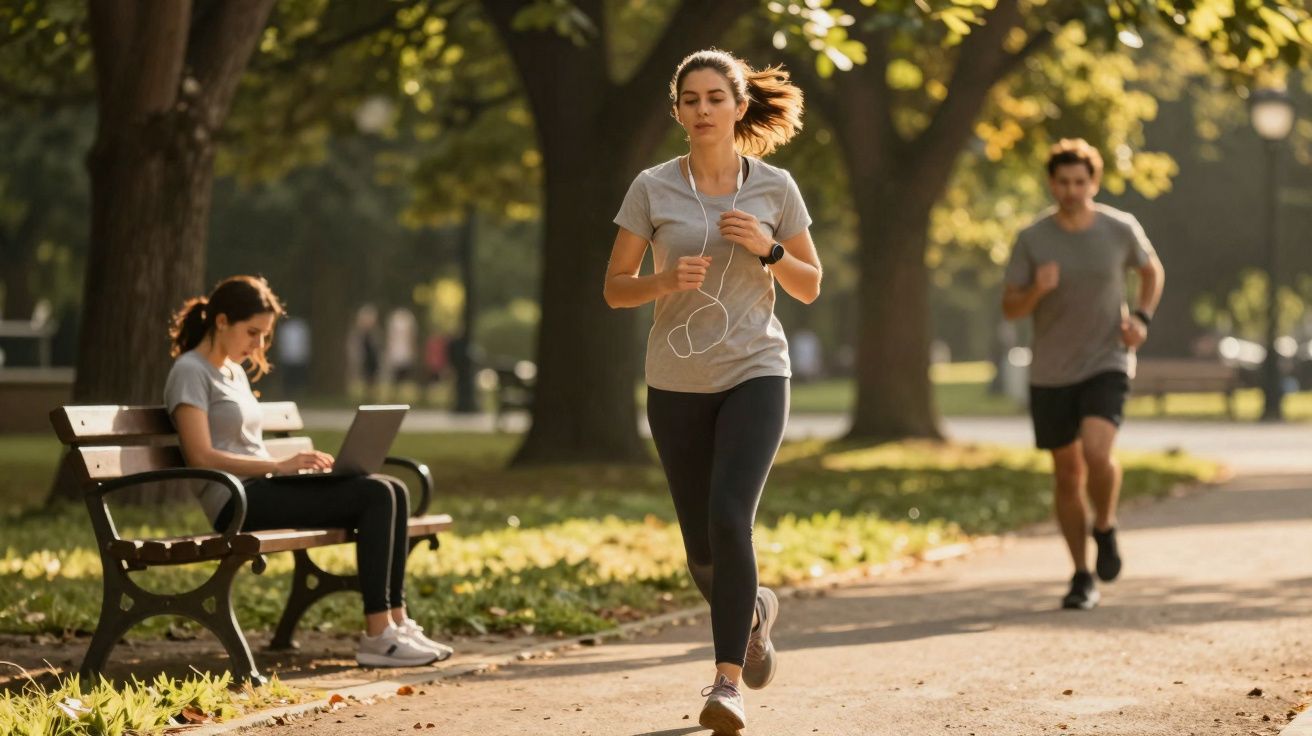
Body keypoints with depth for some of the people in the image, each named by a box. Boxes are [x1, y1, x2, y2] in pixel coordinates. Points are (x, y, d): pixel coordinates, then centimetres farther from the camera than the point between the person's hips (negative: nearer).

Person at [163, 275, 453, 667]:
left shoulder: (236, 372, 24)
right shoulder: (190, 372, -5)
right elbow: (201, 456, -15)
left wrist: (297, 462, 5)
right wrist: (281, 465, -19)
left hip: (262, 489, 9)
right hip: (236, 502, -9)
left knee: (393, 491, -8)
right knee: (373, 495, -22)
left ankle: (396, 621, -10)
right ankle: (377, 637, -23)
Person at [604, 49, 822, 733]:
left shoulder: (775, 188, -1)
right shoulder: (652, 188, -2)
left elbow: (810, 287, 7)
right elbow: (614, 288, 2)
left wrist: (766, 248, -12)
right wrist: (667, 280, -17)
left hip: (755, 374, -2)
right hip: (677, 385, 2)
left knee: (729, 518, -22)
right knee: (701, 548, 7)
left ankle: (727, 681, -16)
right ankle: (753, 610, 41)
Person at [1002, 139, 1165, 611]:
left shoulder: (1121, 230, -6)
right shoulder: (1032, 240, -7)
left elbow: (1152, 271, 14)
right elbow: (1010, 308, -4)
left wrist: (1142, 318, -2)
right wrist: (1037, 291, -25)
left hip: (1107, 364, -1)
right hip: (1050, 375, 2)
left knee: (1097, 453, -24)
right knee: (1067, 476, 8)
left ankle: (1104, 528, 6)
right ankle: (1082, 576, 21)